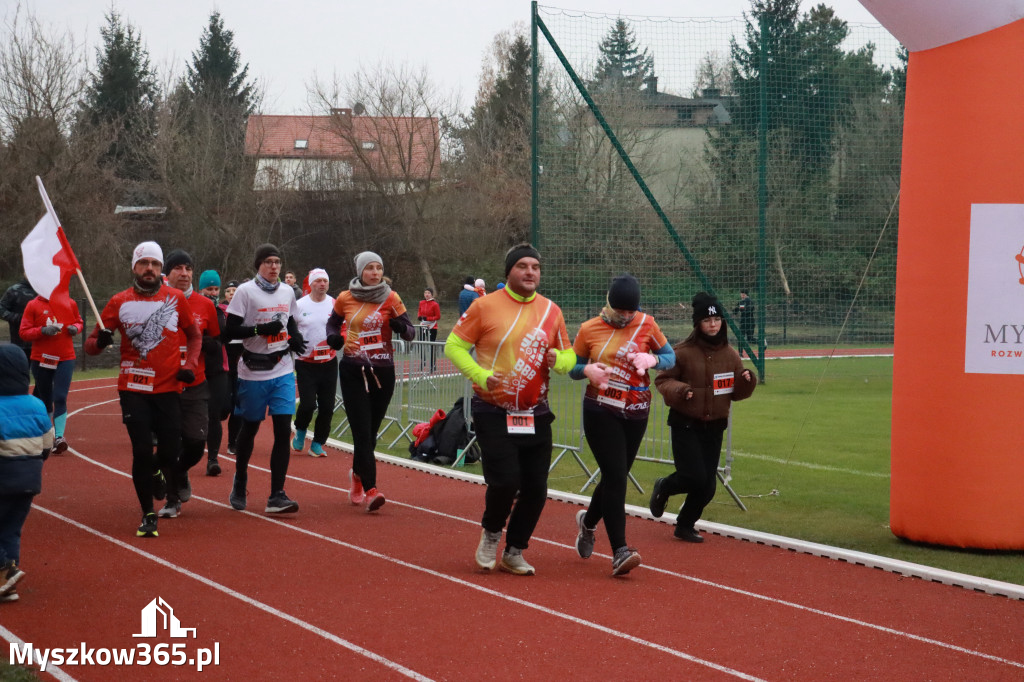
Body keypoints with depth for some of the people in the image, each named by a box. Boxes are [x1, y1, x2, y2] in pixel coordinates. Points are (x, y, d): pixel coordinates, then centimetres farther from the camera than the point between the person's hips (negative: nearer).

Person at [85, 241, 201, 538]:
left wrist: (189, 365, -2)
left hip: (168, 388, 0)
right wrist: (99, 341, -20)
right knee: (142, 452, -5)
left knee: (170, 452, -2)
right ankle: (147, 515, 8)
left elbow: (194, 335, 14)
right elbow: (92, 343, 3)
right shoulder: (119, 302, 2)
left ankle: (172, 489, 34)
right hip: (134, 390, 0)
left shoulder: (176, 298, 2)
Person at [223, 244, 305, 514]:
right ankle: (239, 484, 33)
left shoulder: (287, 292, 9)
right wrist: (262, 329, -23)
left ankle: (277, 496, -9)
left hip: (283, 371, 4)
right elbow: (230, 331, -12)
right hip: (253, 371, -4)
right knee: (249, 428, 10)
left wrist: (295, 338, 4)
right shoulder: (245, 292, -7)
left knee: (283, 430, -8)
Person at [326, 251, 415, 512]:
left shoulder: (391, 298, -1)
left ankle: (357, 474, 36)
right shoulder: (345, 299, 1)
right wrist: (336, 339, -2)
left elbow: (410, 333, -3)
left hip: (382, 372, 1)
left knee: (370, 432, 10)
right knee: (362, 432, -11)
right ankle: (370, 490, -15)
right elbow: (332, 323, 19)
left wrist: (399, 325, -25)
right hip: (353, 371, -1)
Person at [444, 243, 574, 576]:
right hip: (494, 414, -4)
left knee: (535, 489, 1)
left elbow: (569, 354, 16)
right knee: (505, 481, -14)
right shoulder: (486, 306, -5)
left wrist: (558, 359, -9)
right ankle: (491, 534, 17)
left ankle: (514, 552, 21)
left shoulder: (551, 310, 6)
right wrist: (481, 376, -17)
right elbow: (454, 346, -2)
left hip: (535, 415, 4)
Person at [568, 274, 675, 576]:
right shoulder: (589, 329, 0)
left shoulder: (646, 324, 2)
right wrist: (587, 370, -14)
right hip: (600, 412, -2)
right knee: (615, 475, -13)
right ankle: (619, 551, -16)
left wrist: (652, 360, -14)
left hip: (636, 413, 3)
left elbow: (670, 356, 8)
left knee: (615, 477, 10)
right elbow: (572, 367, 9)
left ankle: (588, 521, 41)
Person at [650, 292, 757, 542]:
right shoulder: (683, 352, -9)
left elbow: (737, 393, 10)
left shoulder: (730, 355, 5)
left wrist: (747, 380, -11)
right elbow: (663, 380, -5)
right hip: (686, 425, -5)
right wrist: (679, 390, -25)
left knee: (707, 486, 4)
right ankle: (663, 488, 18)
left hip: (714, 427, 5)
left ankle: (685, 525, 25)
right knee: (695, 477, -14)